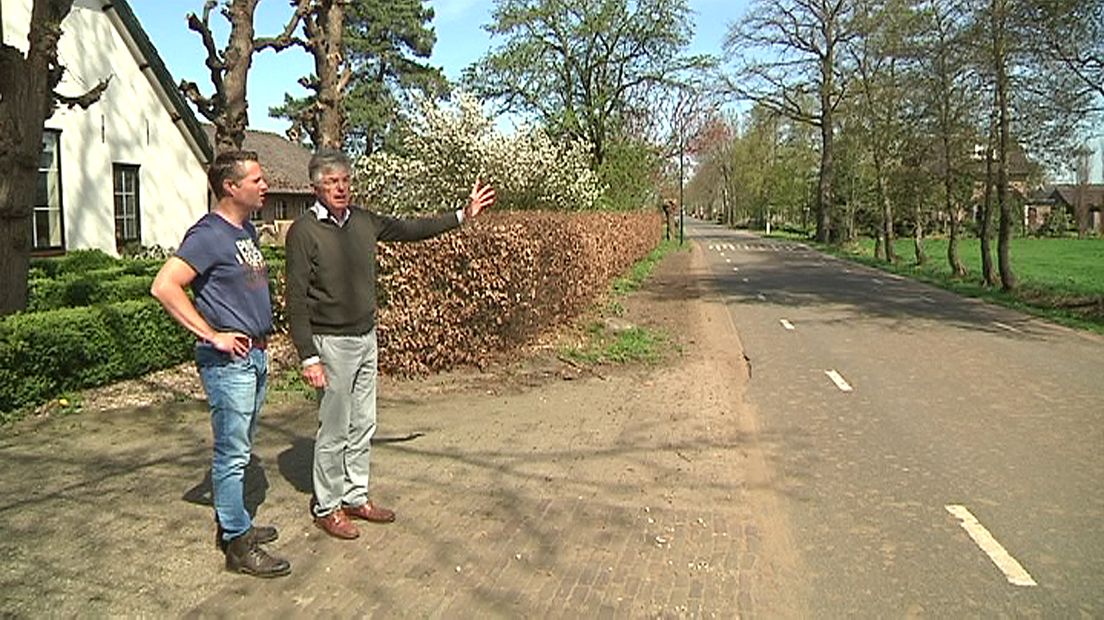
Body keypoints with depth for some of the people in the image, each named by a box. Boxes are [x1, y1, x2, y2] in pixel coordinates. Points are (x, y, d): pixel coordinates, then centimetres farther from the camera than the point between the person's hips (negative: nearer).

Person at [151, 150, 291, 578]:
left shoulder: (246, 230, 13)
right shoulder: (209, 234, -15)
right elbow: (164, 286, -24)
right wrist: (212, 334, -22)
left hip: (255, 355, 9)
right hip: (229, 360, -9)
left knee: (240, 448, 18)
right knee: (232, 453, -2)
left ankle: (231, 523, 31)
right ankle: (239, 546, 6)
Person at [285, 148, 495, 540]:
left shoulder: (363, 221, 5)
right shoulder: (304, 231, -13)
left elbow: (411, 229, 18)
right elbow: (296, 299, -15)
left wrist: (463, 215, 18)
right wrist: (308, 357, -18)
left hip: (366, 338, 7)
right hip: (331, 344, -7)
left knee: (363, 426, 14)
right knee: (334, 431, 2)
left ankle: (356, 497, 28)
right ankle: (326, 507, 18)